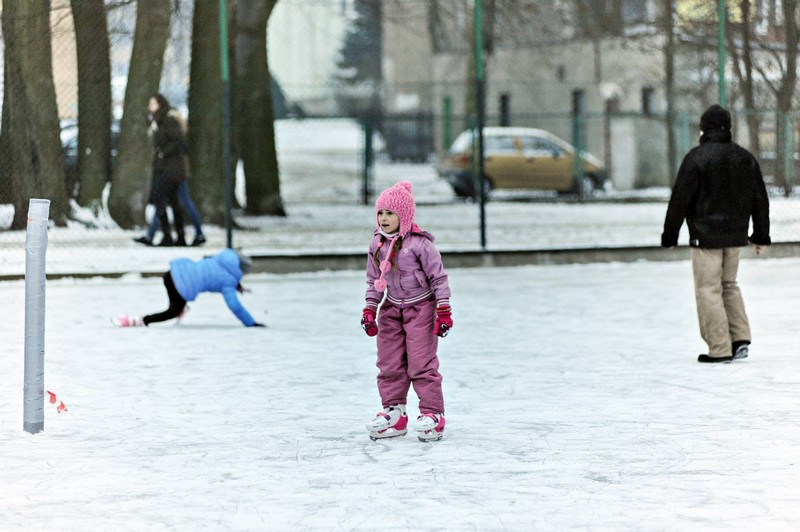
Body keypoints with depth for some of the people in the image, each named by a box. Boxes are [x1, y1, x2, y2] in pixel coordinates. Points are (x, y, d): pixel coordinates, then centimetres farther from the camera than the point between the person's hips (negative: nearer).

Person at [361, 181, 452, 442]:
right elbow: (374, 280, 12)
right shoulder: (377, 244, 2)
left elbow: (438, 276, -12)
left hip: (421, 307, -6)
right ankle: (394, 412, 12)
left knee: (421, 362, -9)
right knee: (389, 364, 5)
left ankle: (433, 413, -4)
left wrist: (444, 310, -13)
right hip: (392, 308, 6)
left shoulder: (419, 243, -16)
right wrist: (369, 309, 7)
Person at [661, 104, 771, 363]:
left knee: (708, 290, -1)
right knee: (729, 285, 20)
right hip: (736, 236, 6)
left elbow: (680, 199, -11)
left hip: (706, 236, -6)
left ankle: (720, 348, -4)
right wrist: (761, 235, 22)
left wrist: (670, 235, -2)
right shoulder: (746, 158, 7)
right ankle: (741, 338, 11)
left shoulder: (696, 157, -11)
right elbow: (760, 199, 14)